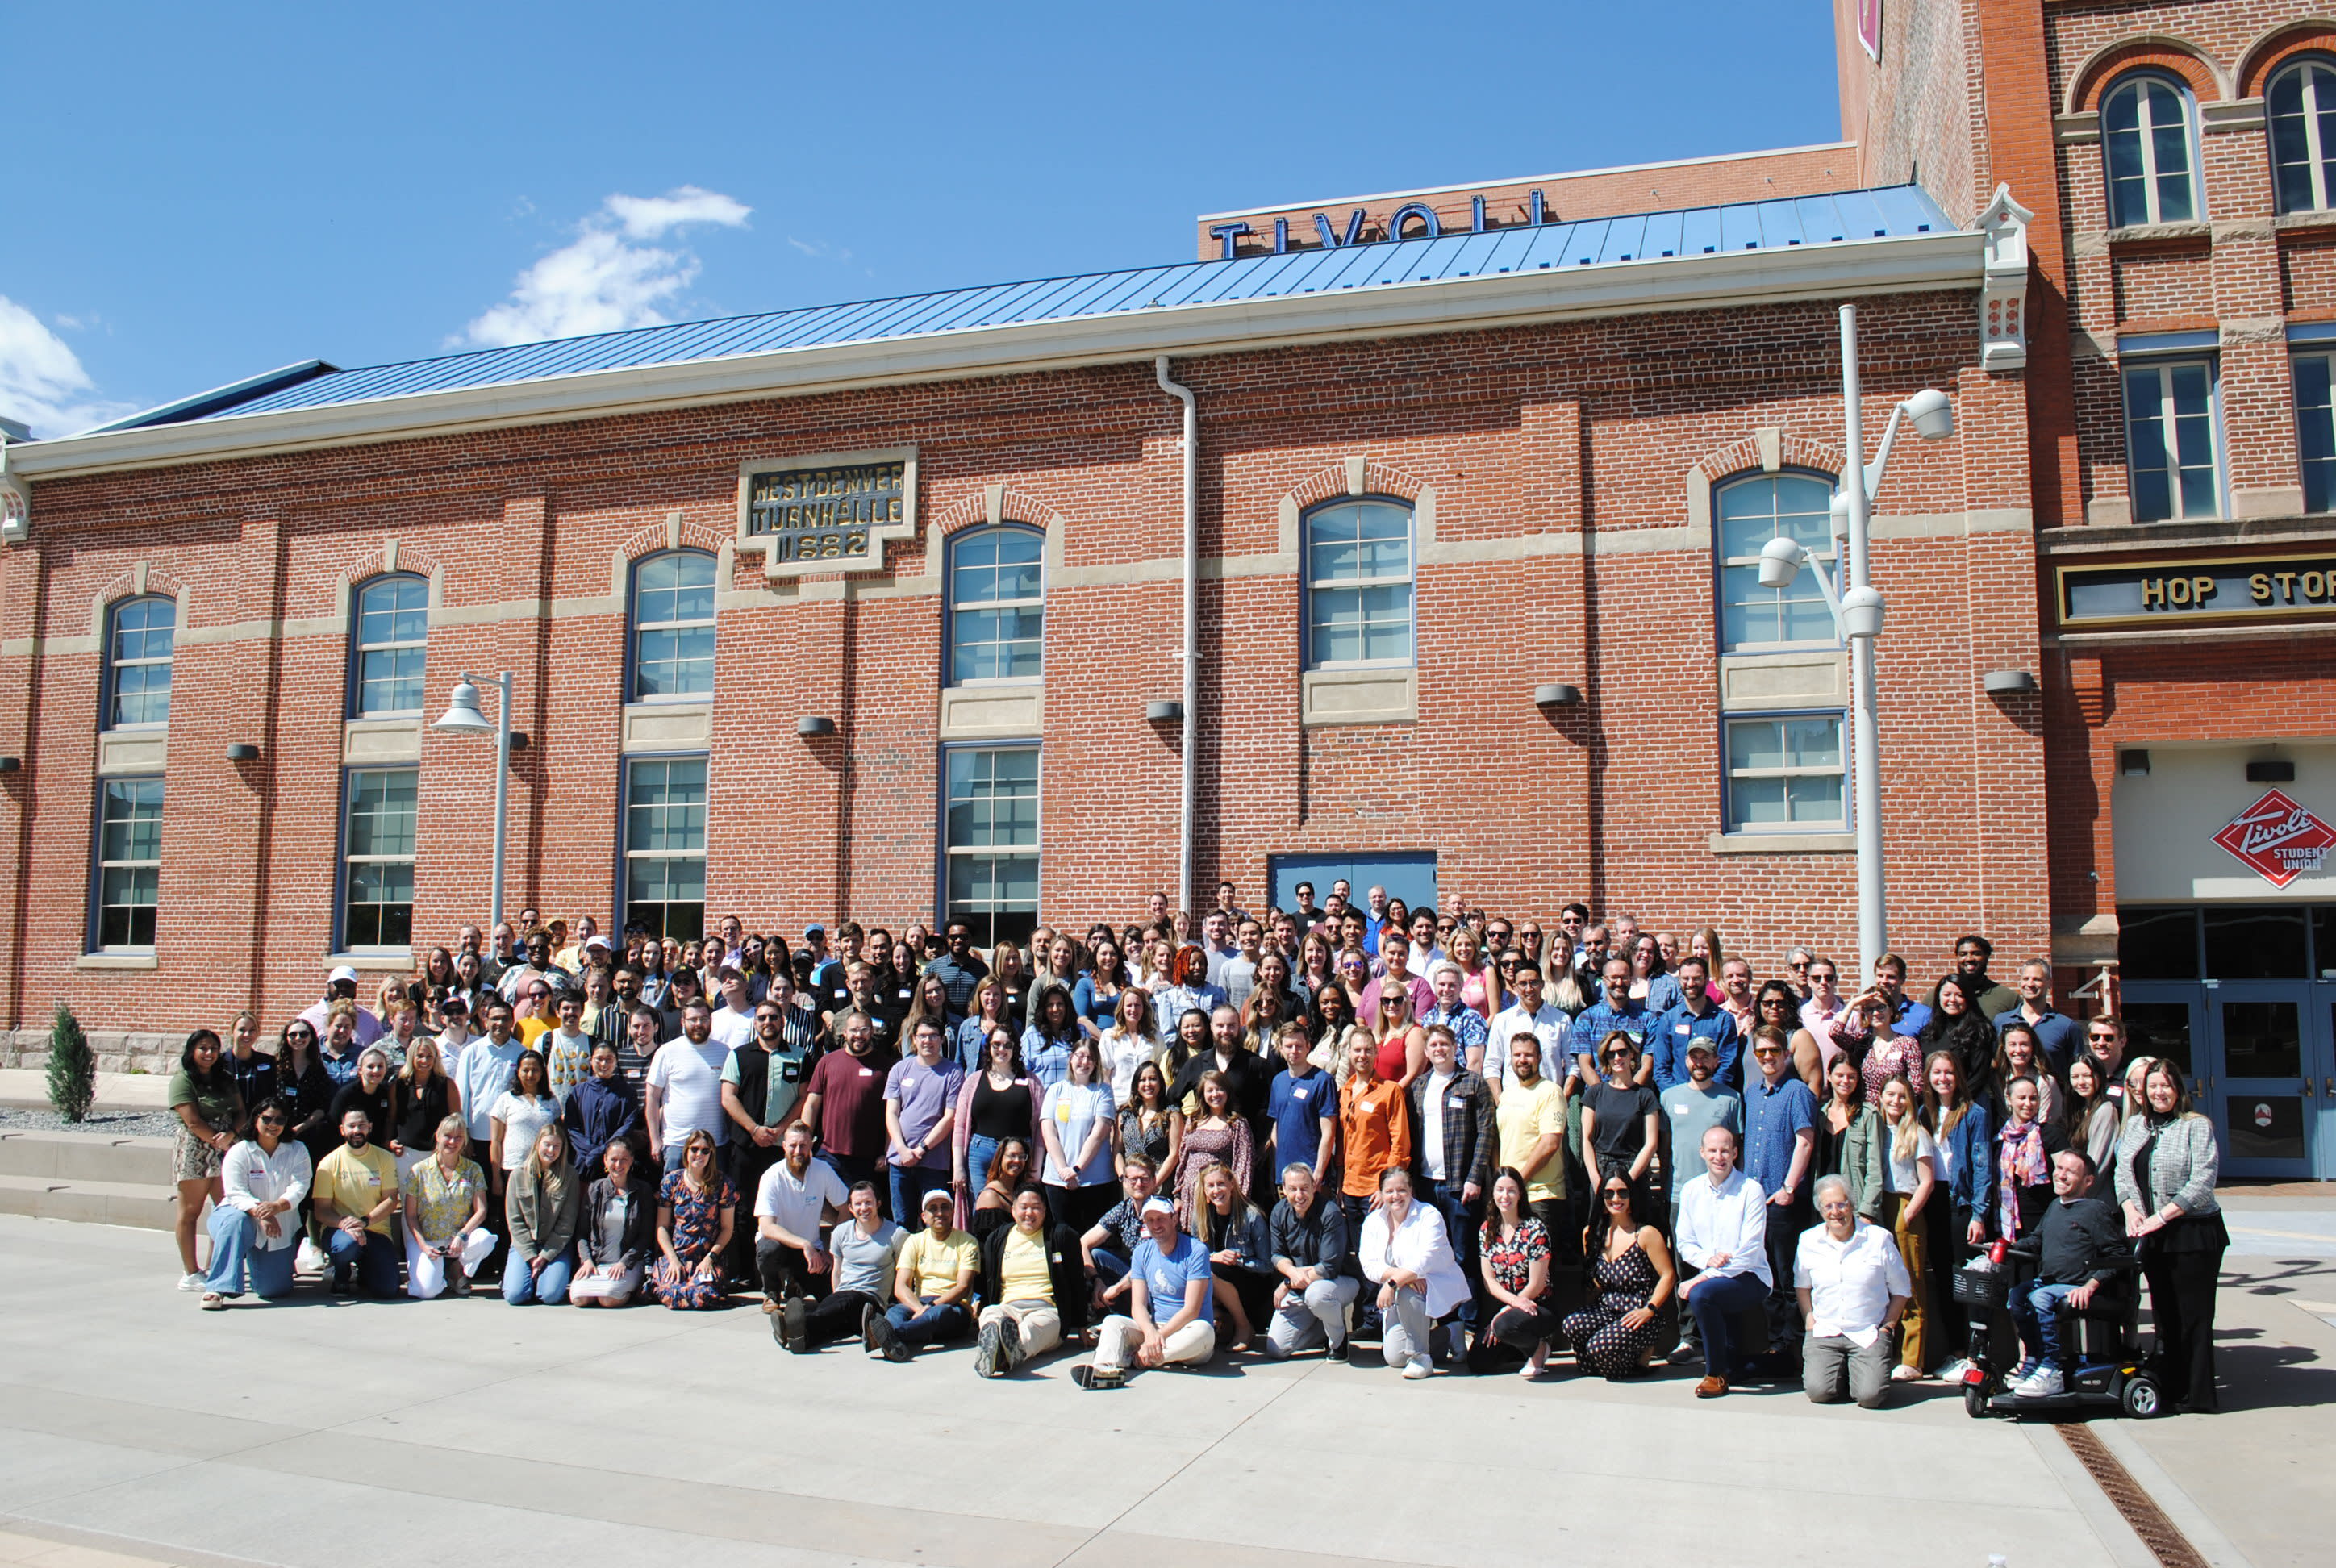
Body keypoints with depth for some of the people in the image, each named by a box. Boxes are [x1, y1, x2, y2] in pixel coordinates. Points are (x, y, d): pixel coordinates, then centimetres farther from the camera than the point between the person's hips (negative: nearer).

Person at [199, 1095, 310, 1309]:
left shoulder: (296, 1151, 2)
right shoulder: (239, 1152, -4)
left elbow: (299, 1186, -10)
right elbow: (237, 1194, -15)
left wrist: (276, 1206, -32)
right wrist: (260, 1213, -33)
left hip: (281, 1227, 2)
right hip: (245, 1214, -2)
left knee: (274, 1289, -5)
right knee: (235, 1222, -40)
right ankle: (218, 1288, -35)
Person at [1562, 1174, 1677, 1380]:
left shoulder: (1646, 1233, -6)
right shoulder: (1593, 1234, 10)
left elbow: (1668, 1276, -9)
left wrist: (1649, 1310, -18)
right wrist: (1590, 1307, 6)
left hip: (1639, 1315, -4)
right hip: (1607, 1309, 4)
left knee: (1601, 1345, -29)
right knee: (1572, 1324, -28)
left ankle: (1644, 1354, 5)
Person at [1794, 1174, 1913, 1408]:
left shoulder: (1879, 1238, -1)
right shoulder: (1808, 1241, 4)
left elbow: (1901, 1290, 8)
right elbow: (1802, 1286, 18)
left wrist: (1887, 1325, -1)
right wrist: (1810, 1322, 5)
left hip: (1869, 1334, -1)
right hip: (1825, 1333, 1)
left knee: (1870, 1395, -22)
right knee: (1818, 1391, -20)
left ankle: (1862, 1370, 14)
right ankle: (1840, 1372, 15)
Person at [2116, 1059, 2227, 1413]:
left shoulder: (2197, 1126, -6)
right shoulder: (2134, 1125, 12)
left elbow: (2202, 1182, -12)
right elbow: (2123, 1171, 11)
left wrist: (2161, 1217, -16)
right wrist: (2131, 1210, -6)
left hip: (2193, 1231, -5)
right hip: (2150, 1234, 5)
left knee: (2194, 1314, -2)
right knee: (2163, 1313, 10)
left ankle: (2198, 1394, 6)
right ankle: (2170, 1387, 18)